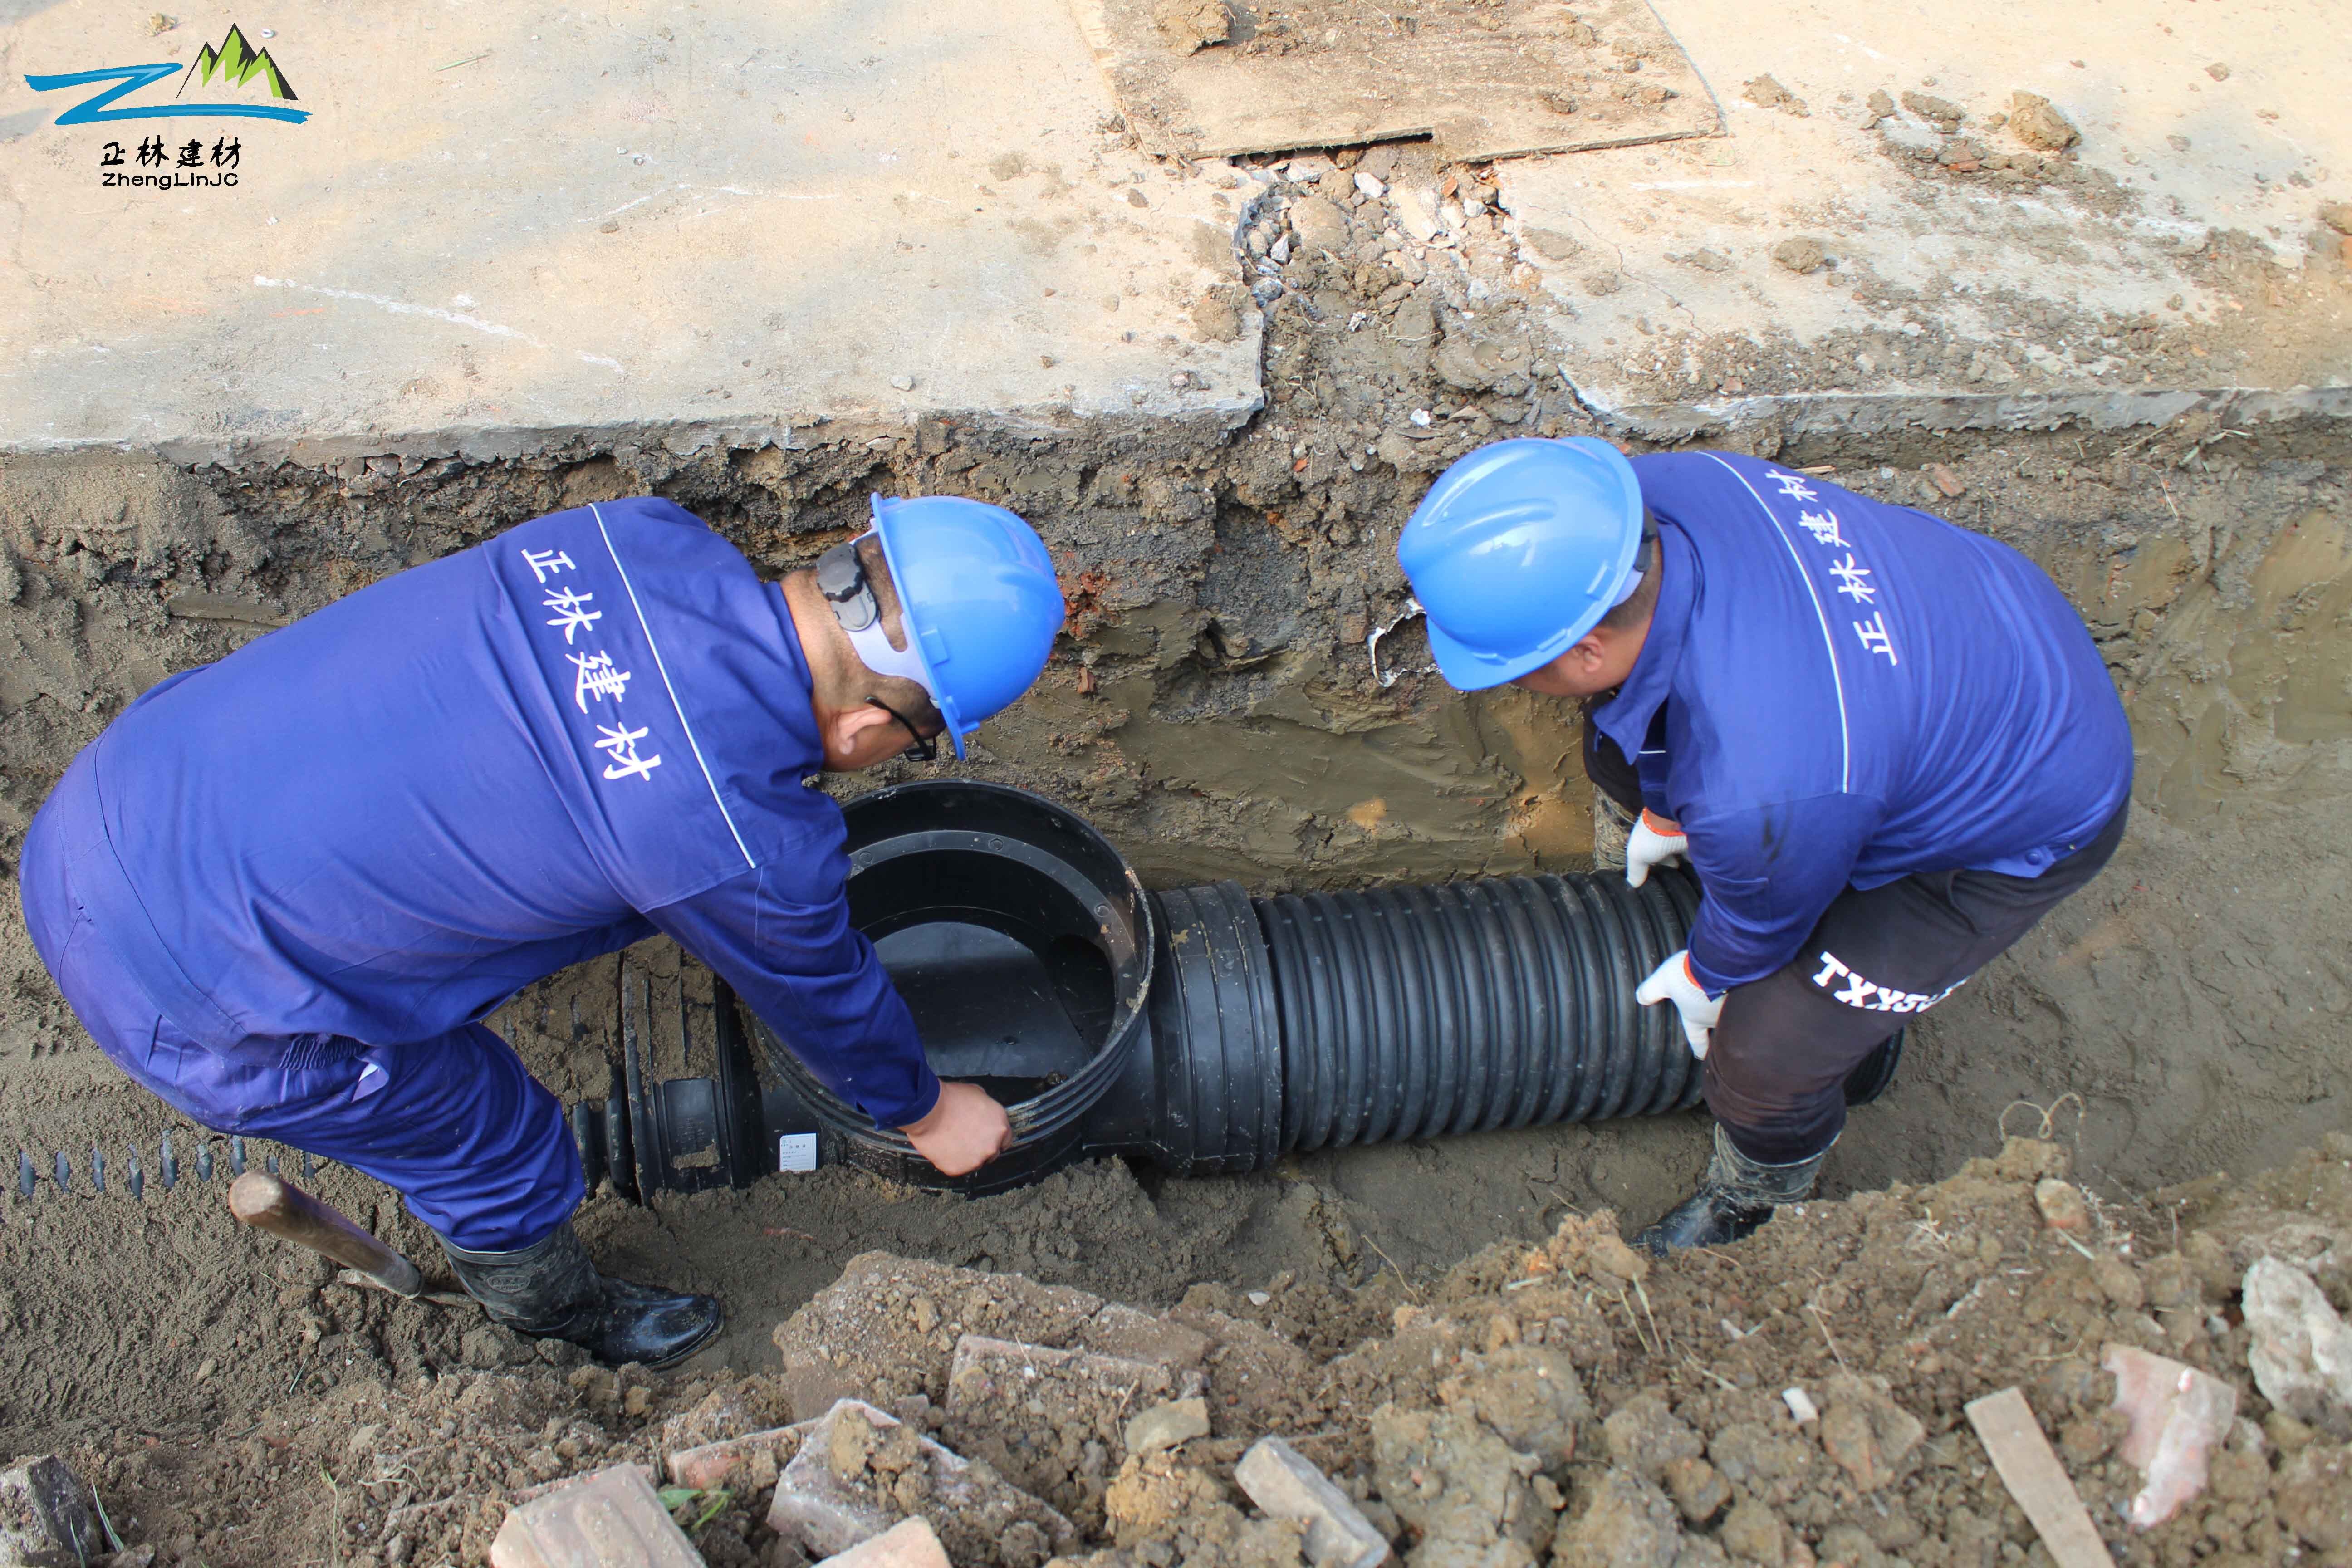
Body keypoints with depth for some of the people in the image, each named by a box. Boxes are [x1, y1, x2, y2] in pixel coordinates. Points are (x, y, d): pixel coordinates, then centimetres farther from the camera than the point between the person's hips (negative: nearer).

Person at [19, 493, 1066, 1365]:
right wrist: (926, 1112, 19)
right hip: (186, 985, -6)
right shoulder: (746, 844, -25)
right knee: (498, 1153, 18)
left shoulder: (643, 538, -7)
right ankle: (568, 1327, 48)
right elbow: (822, 996, -3)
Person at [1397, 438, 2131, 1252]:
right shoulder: (1652, 489, -25)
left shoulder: (1758, 792, -44)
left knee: (1764, 1051, -9)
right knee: (1618, 753, 9)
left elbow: (1761, 924, -19)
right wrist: (1666, 818, 14)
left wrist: (1702, 978, 4)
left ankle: (1753, 1206, 26)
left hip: (2030, 818, -7)